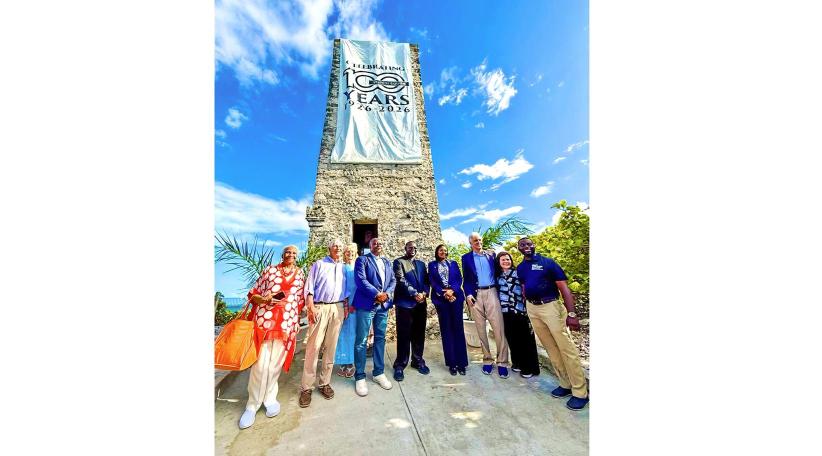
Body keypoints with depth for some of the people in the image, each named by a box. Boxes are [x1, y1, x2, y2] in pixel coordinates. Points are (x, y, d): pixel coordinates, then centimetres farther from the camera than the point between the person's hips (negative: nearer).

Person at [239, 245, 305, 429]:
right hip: (264, 320, -1)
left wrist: (297, 321, 9)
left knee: (275, 363, 10)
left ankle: (270, 398, 29)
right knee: (260, 363, 0)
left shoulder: (300, 275, 9)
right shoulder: (270, 270, 4)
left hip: (286, 323, 2)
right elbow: (253, 294, 5)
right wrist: (263, 299, -14)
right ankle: (252, 405, 20)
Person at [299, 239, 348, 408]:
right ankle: (307, 387, 12)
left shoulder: (343, 268, 14)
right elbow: (309, 287, -3)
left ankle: (325, 382, 22)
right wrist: (311, 307, -11)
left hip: (338, 308, 4)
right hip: (319, 307, -3)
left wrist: (345, 306, 9)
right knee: (313, 346, -2)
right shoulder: (319, 264, 3)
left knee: (331, 346, 9)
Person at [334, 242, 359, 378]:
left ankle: (350, 362, 19)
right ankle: (343, 363, 18)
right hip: (342, 304, 0)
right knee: (343, 332, 5)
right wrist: (344, 303, -8)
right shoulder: (341, 268, 5)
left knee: (352, 332, 5)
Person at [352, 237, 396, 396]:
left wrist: (387, 294, -8)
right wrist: (376, 294, -18)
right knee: (361, 341, 4)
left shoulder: (387, 262, 15)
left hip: (383, 305, 5)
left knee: (380, 339, 14)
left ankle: (378, 373, 30)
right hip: (366, 304, -5)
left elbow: (393, 280, 10)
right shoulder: (362, 260, -1)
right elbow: (360, 280, -13)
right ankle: (360, 377, 21)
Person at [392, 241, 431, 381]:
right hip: (405, 303, -5)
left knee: (419, 334, 14)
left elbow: (426, 280, 10)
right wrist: (415, 294, -16)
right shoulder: (399, 262, -1)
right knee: (404, 335, 3)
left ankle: (418, 361, 31)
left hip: (421, 303, 5)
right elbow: (401, 280, -13)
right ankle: (400, 365, 19)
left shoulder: (421, 264, 16)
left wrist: (424, 293, -8)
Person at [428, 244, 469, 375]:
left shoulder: (453, 263, 13)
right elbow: (432, 281, 1)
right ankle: (452, 363, 15)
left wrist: (452, 290, -13)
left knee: (458, 328, 2)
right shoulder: (432, 265, 9)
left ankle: (461, 362, 13)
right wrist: (444, 293, -11)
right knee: (446, 330, 4)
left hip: (456, 297, 1)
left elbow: (459, 278, 4)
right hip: (441, 298, -1)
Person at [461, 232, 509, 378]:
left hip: (491, 292, 1)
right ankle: (487, 359, 22)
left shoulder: (491, 254, 11)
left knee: (498, 327, -1)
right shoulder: (466, 257, 7)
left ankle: (502, 362, 14)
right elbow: (466, 279, 5)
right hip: (475, 294, 0)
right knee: (481, 328, 7)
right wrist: (468, 294, -6)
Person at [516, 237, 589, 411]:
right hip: (531, 309, 5)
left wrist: (571, 314, -15)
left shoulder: (548, 262, -7)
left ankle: (580, 391, 15)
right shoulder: (520, 268, 8)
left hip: (550, 306, -5)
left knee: (566, 347, -1)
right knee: (550, 347, 14)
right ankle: (565, 384, 29)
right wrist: (527, 308, 8)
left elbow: (564, 288, -9)